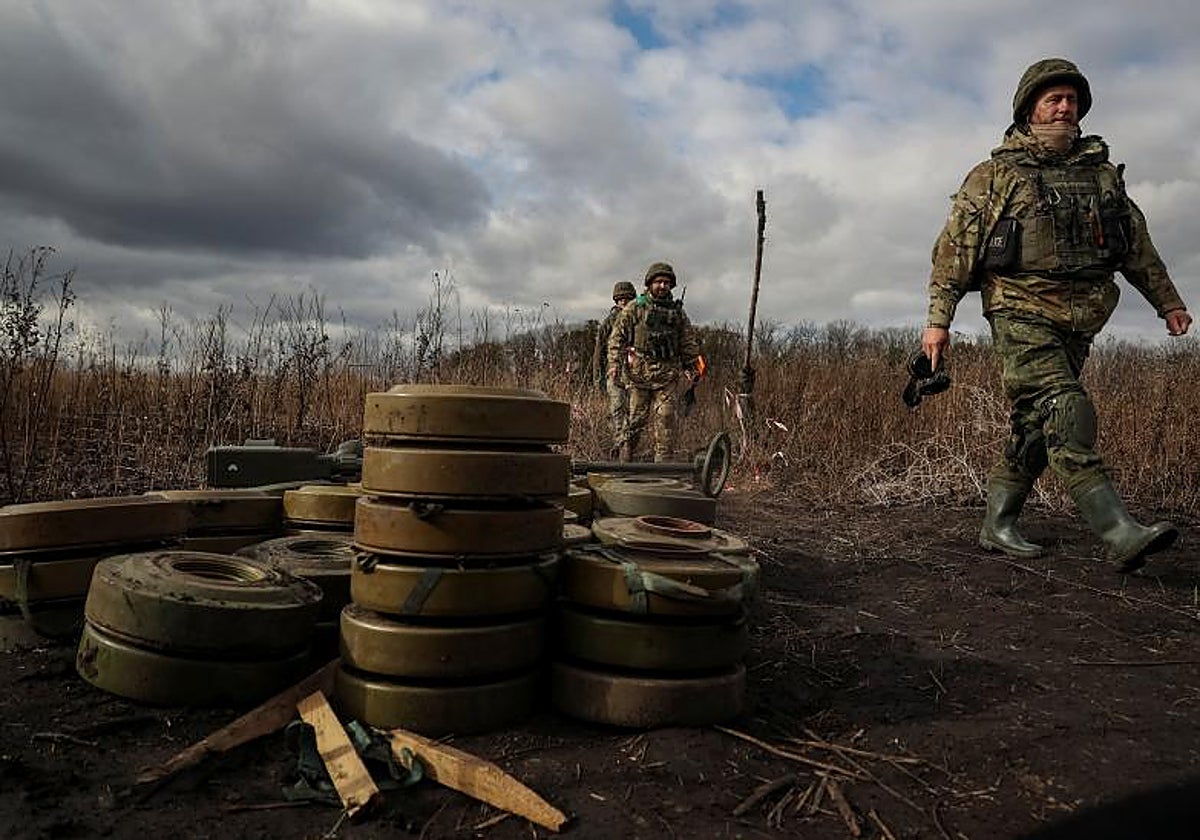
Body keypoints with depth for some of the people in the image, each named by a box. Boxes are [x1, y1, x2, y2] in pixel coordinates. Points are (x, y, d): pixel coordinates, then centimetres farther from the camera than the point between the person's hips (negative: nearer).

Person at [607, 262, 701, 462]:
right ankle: (625, 458, 13)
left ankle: (663, 461, 1)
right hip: (639, 372, -2)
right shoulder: (634, 308, 5)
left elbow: (689, 342, 19)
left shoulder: (677, 311, 13)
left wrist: (692, 368, 14)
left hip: (667, 374, 2)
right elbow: (618, 335, 3)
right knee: (636, 418, 2)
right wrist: (614, 362, -7)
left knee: (666, 418, -3)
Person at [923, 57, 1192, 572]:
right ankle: (1120, 532, -24)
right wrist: (938, 320, -6)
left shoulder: (1102, 173, 18)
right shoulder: (994, 176, 4)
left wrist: (1168, 302, 23)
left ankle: (998, 525, 13)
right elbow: (953, 249, 1)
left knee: (1036, 427, 4)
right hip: (1021, 312, -5)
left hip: (1080, 321, 6)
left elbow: (1138, 246, 25)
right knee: (1066, 414, -20)